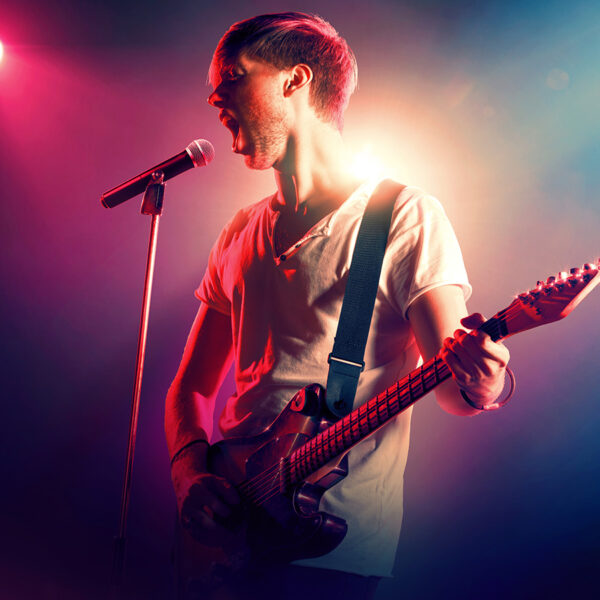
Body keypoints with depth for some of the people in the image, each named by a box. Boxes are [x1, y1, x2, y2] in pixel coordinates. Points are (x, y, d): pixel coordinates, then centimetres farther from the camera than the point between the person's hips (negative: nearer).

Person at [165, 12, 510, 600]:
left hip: (337, 546, -5)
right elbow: (190, 387, 14)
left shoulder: (405, 217, -5)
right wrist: (190, 470, -5)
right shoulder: (240, 234, 12)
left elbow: (451, 388, -9)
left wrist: (478, 379, -32)